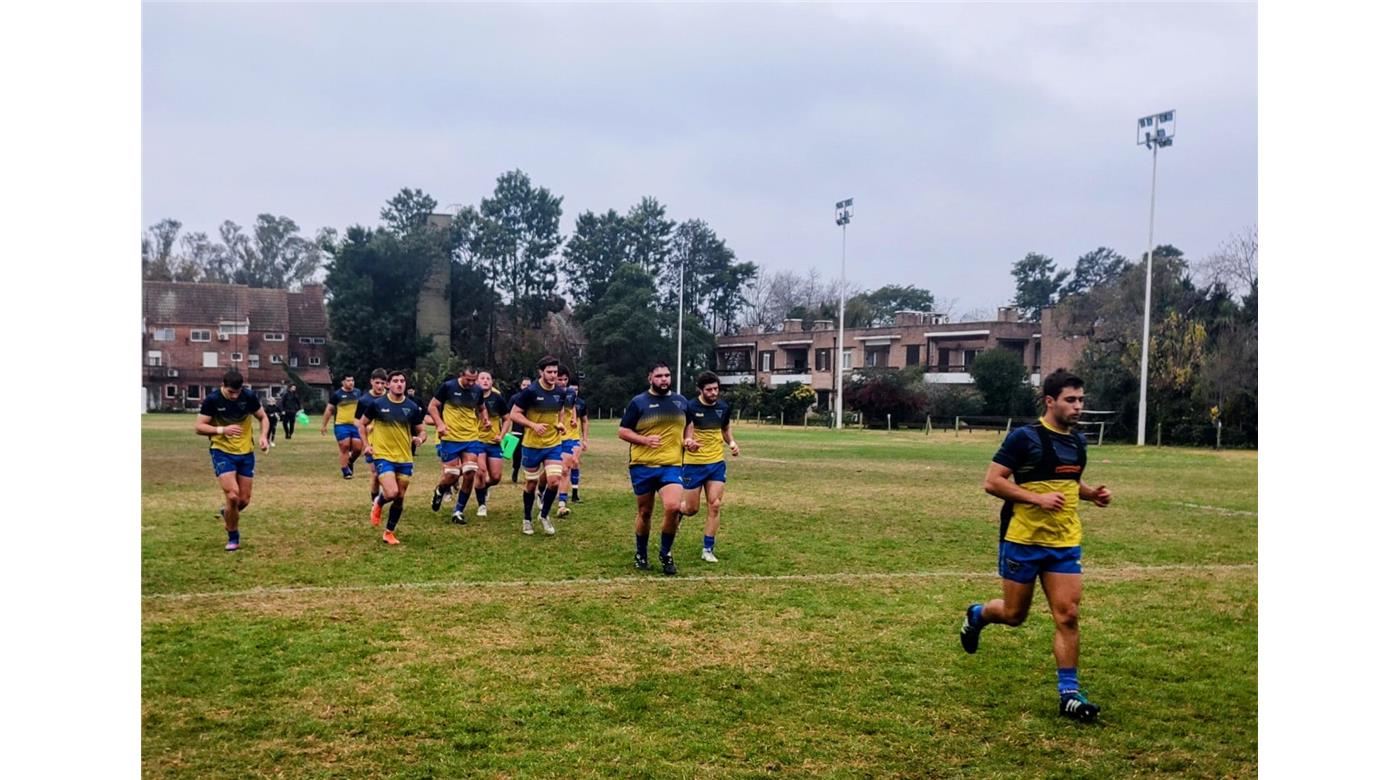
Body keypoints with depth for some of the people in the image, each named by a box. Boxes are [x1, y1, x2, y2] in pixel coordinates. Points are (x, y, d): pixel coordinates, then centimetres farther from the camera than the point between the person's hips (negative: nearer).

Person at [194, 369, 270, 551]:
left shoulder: (249, 396, -8)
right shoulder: (212, 400, -13)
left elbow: (263, 417, 6)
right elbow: (198, 427, -10)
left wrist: (263, 436, -12)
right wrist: (222, 430, -26)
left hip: (246, 452, 3)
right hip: (222, 452, -3)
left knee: (245, 500, 4)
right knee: (232, 495, -16)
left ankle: (227, 512, 40)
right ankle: (233, 537, 6)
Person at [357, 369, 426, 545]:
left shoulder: (412, 407, 2)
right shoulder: (376, 403, -4)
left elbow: (420, 431, 10)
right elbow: (362, 424, 9)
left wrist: (420, 438, -13)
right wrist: (366, 445, -2)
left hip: (405, 459, 3)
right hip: (383, 456, -3)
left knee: (400, 498, 7)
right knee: (392, 493, -19)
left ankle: (389, 532, 24)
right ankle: (378, 504, 17)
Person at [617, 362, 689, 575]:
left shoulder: (681, 402, 10)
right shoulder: (638, 402, -1)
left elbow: (688, 425, 25)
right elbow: (622, 431, -1)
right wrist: (645, 440, -16)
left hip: (671, 465, 1)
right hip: (642, 466, -1)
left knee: (673, 507, -19)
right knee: (644, 512, 10)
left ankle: (666, 554, 2)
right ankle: (641, 555, 31)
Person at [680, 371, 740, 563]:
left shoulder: (723, 407, 1)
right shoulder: (690, 407, -14)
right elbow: (680, 433, -14)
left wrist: (732, 443, -1)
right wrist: (688, 442, -37)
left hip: (716, 463, 3)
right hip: (693, 463, -3)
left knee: (714, 505, -4)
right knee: (692, 508, 4)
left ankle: (708, 549, 6)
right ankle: (676, 510, 41)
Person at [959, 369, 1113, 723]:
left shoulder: (1078, 442, 9)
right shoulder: (1025, 437, -13)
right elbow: (991, 482, -16)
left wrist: (1092, 494, 6)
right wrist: (1037, 498, -23)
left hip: (1065, 544, 5)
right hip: (1022, 541, -5)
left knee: (1067, 616, -4)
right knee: (1014, 614, 8)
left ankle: (1069, 694, 4)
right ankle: (977, 615, 41)